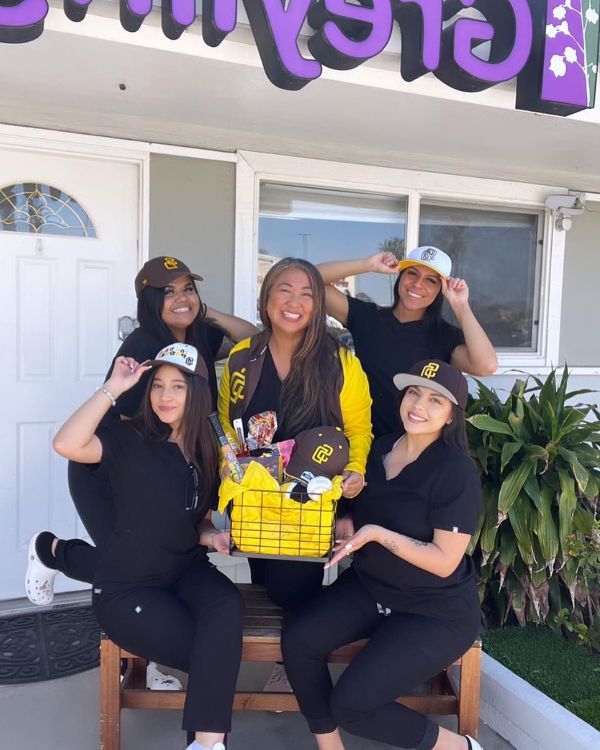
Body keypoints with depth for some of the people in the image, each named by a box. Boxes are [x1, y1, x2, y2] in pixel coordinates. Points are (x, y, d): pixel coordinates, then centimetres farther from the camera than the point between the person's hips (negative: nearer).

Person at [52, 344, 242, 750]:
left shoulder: (206, 451, 3)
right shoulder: (129, 439, -12)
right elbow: (66, 444, -32)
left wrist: (212, 536, -9)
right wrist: (114, 388, -28)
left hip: (187, 572, 5)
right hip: (126, 587, -5)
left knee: (227, 606, -28)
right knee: (214, 654, -22)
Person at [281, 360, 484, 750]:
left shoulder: (456, 472, -19)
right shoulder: (379, 449, 0)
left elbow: (444, 562, -19)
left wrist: (376, 534, -25)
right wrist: (346, 526, -7)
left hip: (437, 612, -6)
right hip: (368, 587, 6)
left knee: (352, 703, -16)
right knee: (298, 640, -16)